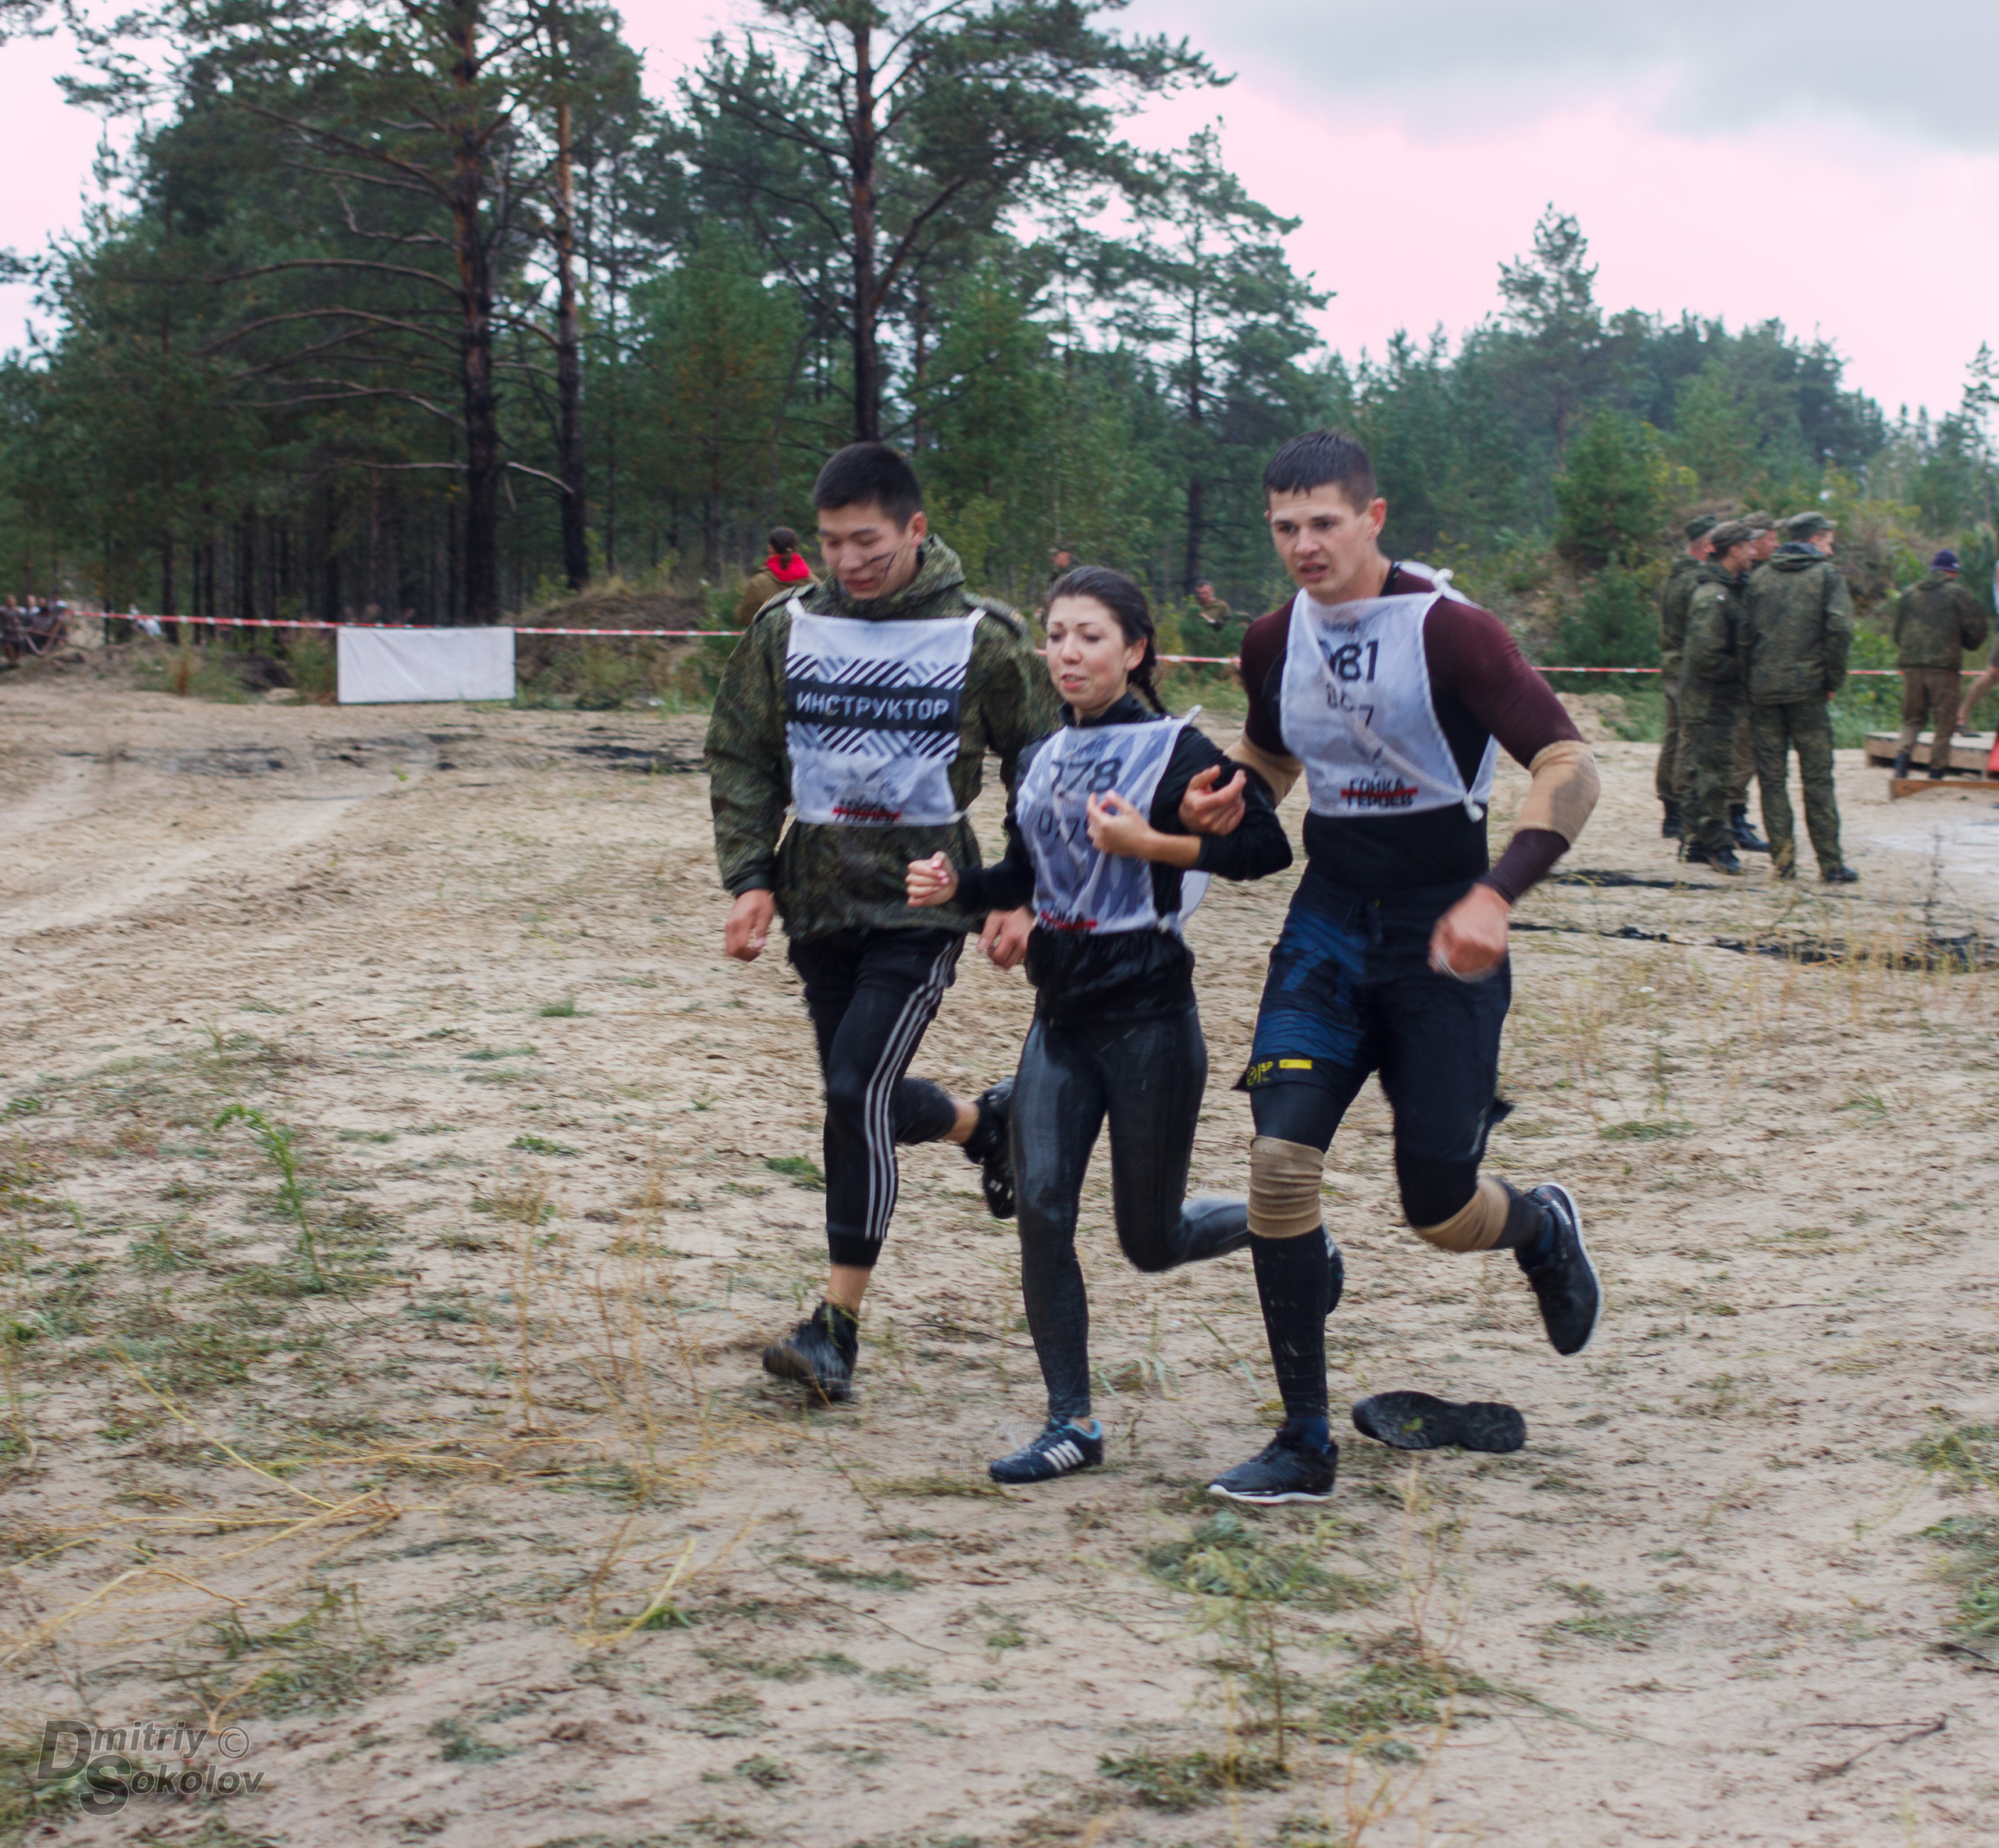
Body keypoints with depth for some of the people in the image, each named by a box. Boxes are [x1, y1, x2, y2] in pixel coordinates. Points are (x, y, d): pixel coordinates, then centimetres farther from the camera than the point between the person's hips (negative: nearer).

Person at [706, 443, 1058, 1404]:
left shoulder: (982, 638, -5)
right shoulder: (787, 629, 3)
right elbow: (739, 759, 10)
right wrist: (749, 879, -2)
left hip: (925, 900, -5)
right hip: (818, 900, 5)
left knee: (858, 1093, -15)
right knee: (864, 1099, 13)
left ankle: (839, 1324, -7)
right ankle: (985, 1124, 47)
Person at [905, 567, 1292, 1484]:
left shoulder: (1173, 748, -10)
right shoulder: (1042, 761, 9)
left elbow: (1266, 847, -17)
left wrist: (1150, 843, -23)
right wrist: (954, 886, 4)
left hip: (1147, 1013, -6)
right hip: (1060, 1015, 6)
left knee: (1150, 1239, 4)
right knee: (1040, 1206, -6)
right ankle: (1071, 1423, 4)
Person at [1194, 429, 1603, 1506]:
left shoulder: (1447, 630, -15)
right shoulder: (1274, 642, 3)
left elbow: (1569, 765, -18)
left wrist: (1497, 893, -32)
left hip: (1440, 931, -4)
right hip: (1330, 920, 4)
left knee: (1440, 1211, 0)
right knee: (1279, 1159, -14)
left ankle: (1543, 1227, 40)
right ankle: (1304, 1446, -3)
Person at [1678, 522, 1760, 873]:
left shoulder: (1732, 590, 13)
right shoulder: (1712, 597, -18)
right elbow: (1705, 658, -23)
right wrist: (1744, 671, -15)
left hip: (1724, 700, 10)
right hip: (1709, 702, -10)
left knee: (1705, 774, 14)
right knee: (1714, 774, -5)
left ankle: (1698, 844, 21)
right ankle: (1717, 845, -1)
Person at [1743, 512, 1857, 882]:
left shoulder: (1760, 577, 10)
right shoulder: (1826, 575, -1)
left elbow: (1744, 633, 6)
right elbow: (1840, 629, -12)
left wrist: (1755, 674, 13)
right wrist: (1833, 679, -3)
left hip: (1764, 689, 3)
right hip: (1807, 690, -3)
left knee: (1771, 778, 6)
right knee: (1817, 779, 1)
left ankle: (1782, 858, 1)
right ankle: (1830, 863, 1)